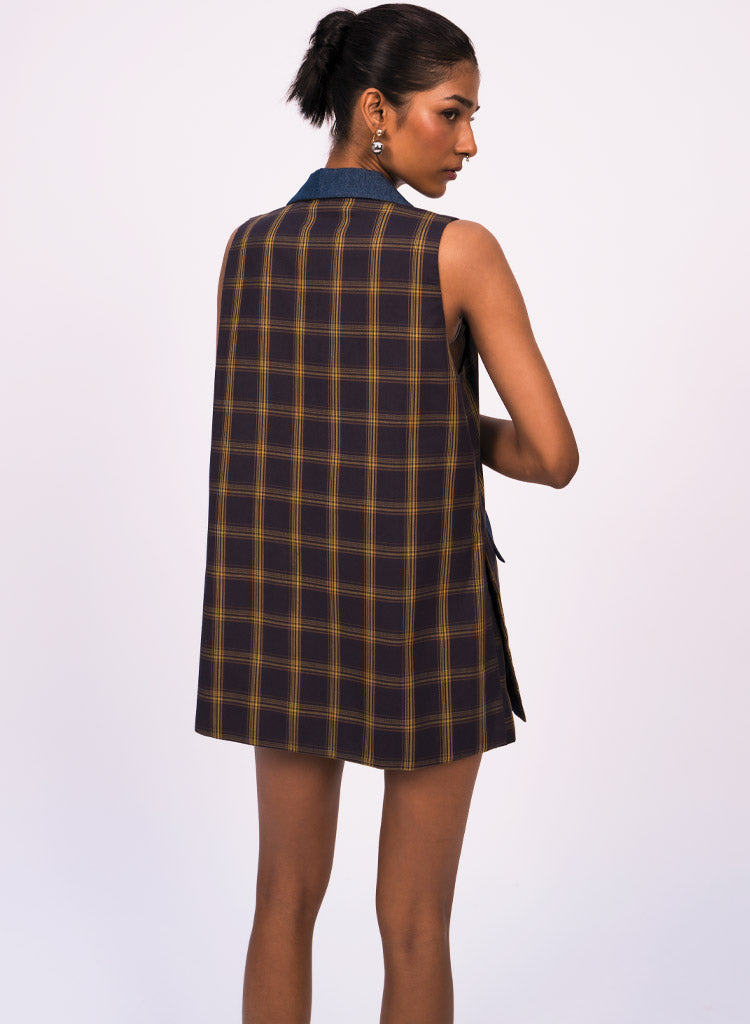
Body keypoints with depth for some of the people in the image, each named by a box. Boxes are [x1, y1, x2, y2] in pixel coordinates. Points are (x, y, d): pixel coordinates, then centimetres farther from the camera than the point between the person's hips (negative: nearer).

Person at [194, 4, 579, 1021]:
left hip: (289, 607, 4)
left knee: (288, 893, 18)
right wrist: (465, 433, 4)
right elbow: (555, 455, -15)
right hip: (425, 618, -4)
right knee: (417, 923, 10)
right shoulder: (463, 249, -16)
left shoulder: (245, 247, -1)